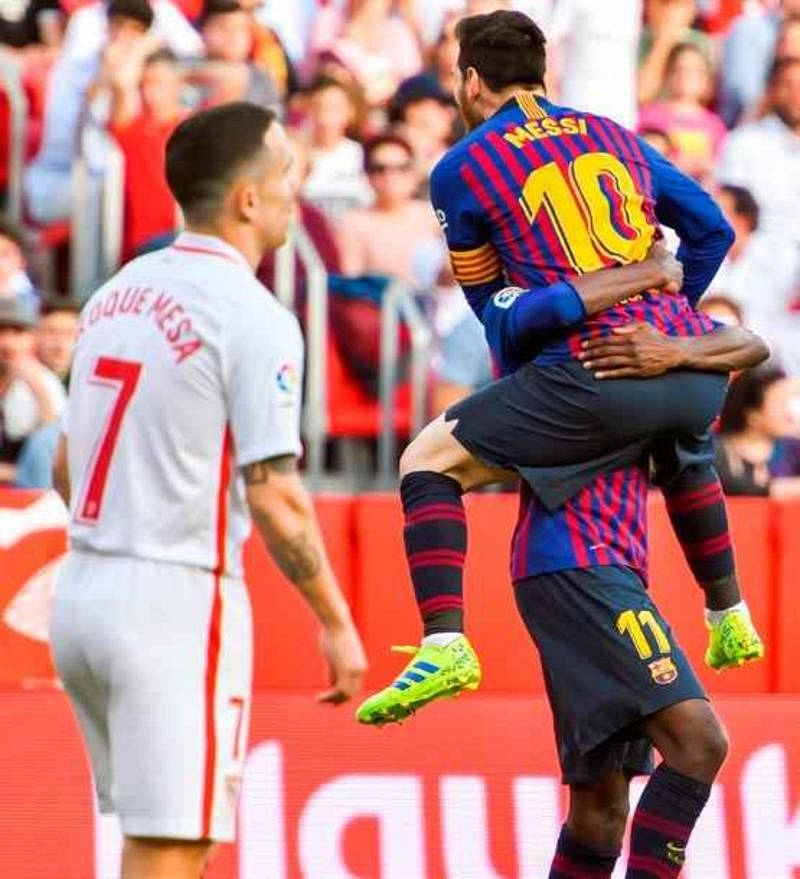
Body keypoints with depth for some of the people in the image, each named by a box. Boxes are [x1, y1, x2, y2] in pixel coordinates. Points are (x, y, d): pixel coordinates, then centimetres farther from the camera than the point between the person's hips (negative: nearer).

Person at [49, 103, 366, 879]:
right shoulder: (253, 318, -12)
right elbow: (274, 499, -15)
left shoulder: (117, 293, 12)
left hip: (82, 586, 8)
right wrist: (337, 624, -7)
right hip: (175, 603, -8)